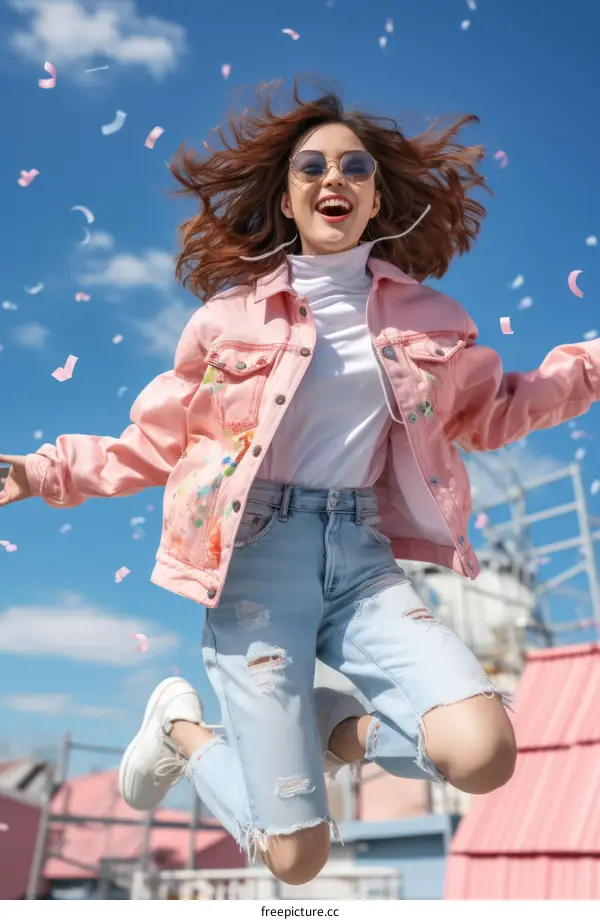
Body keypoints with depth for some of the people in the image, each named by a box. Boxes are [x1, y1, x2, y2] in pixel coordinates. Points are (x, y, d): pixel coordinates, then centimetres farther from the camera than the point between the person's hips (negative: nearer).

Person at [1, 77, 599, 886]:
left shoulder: (425, 315, 9)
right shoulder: (233, 315, 2)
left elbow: (491, 411, 23)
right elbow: (156, 444, 8)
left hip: (363, 555, 3)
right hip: (260, 555, -3)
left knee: (483, 753, -22)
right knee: (297, 855, -3)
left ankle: (333, 729, 10)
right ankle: (181, 726, 28)